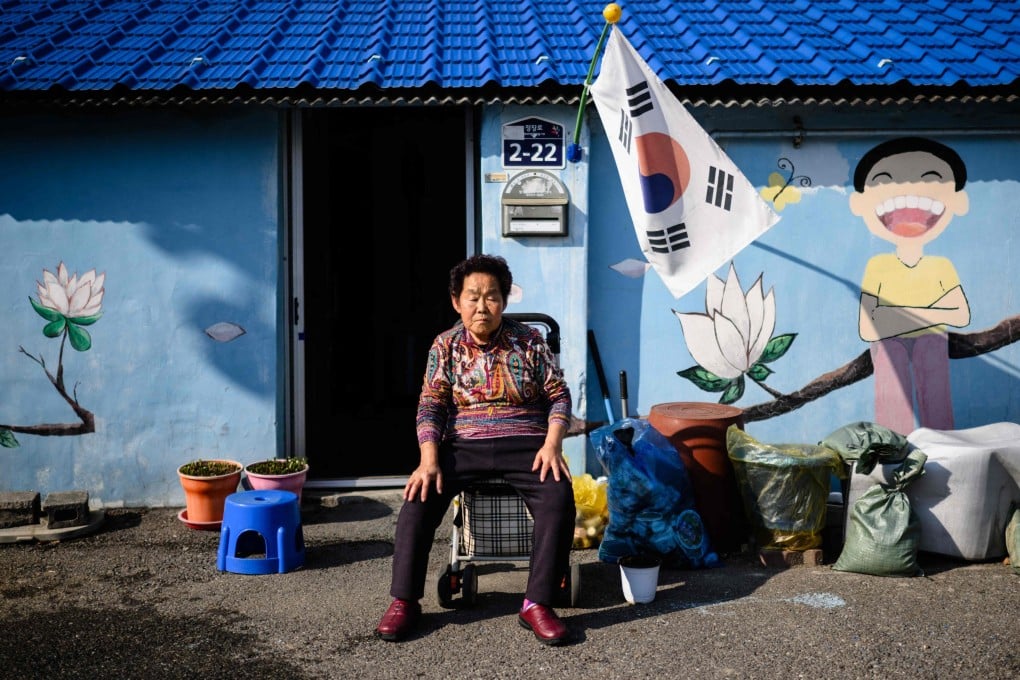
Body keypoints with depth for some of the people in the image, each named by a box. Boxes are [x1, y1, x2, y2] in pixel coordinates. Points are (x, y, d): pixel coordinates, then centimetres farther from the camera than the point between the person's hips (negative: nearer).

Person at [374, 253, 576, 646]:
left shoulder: (529, 341, 2)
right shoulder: (445, 346, 4)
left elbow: (559, 396, 3)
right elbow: (430, 406, -1)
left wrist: (552, 444, -14)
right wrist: (429, 460, -17)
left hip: (524, 444, -1)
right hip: (463, 446, 1)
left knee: (559, 499, -29)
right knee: (419, 497, -24)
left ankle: (537, 604, -19)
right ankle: (404, 601, -10)